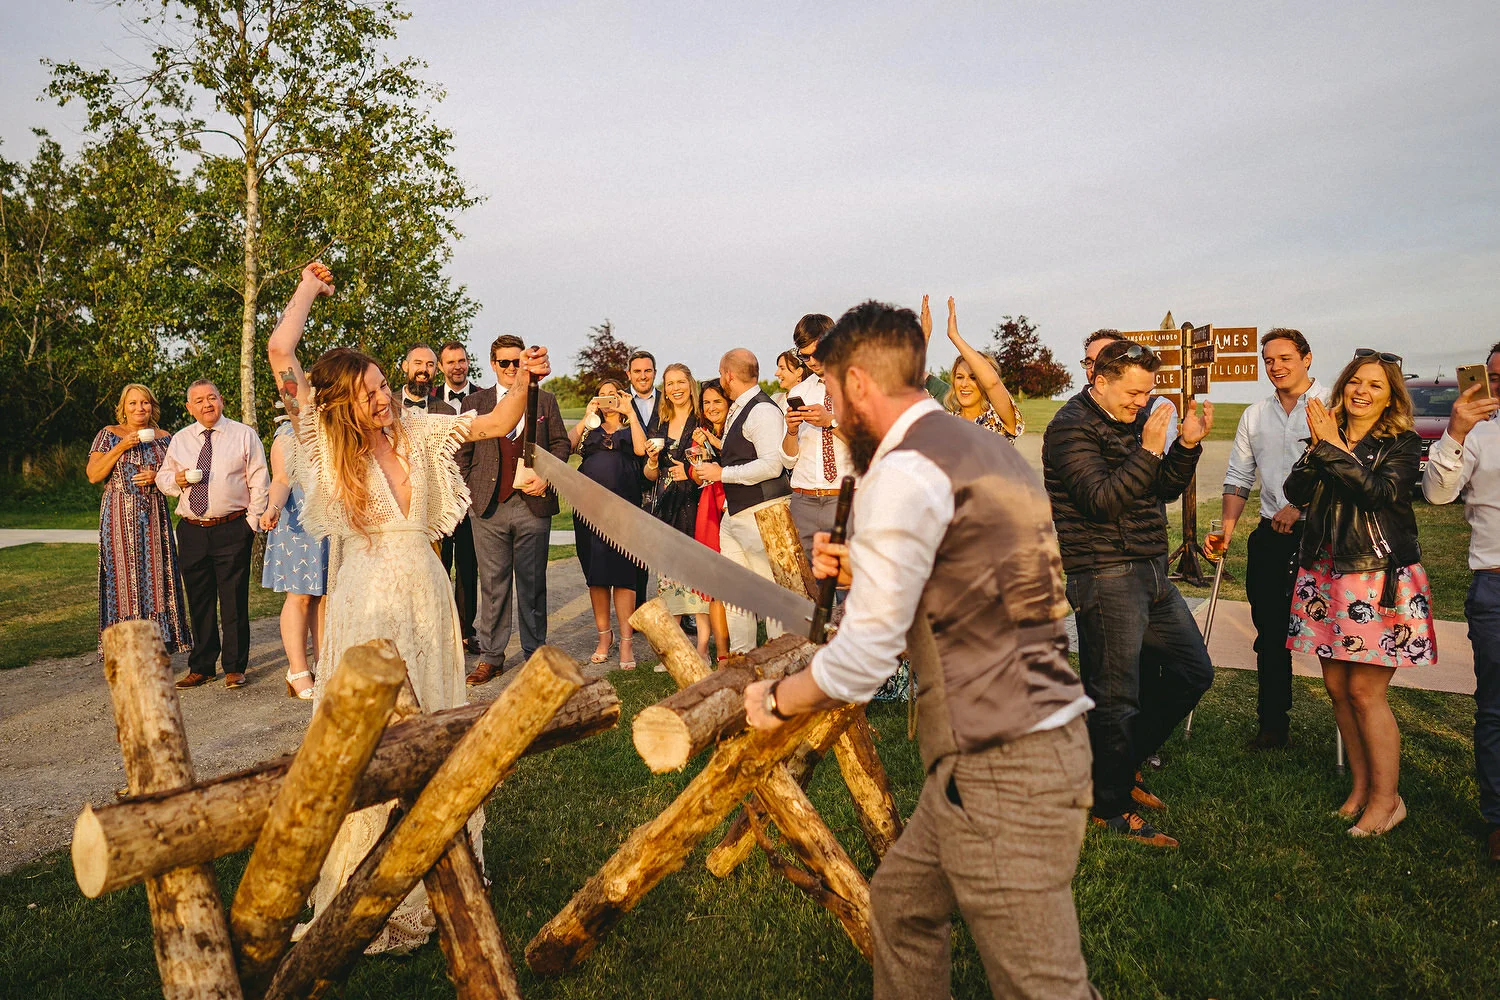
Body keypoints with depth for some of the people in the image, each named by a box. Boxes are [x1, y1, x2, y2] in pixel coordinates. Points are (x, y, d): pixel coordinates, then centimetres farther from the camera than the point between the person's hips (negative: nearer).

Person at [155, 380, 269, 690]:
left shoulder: (244, 435, 1)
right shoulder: (179, 440, 12)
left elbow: (259, 482, 0)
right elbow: (162, 477, 20)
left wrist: (253, 521, -7)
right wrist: (176, 481, -4)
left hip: (232, 530, -4)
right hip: (192, 531, 4)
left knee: (234, 600, -1)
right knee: (198, 601, 10)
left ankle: (235, 668, 10)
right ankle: (201, 667, 21)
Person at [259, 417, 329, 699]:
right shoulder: (288, 435, -2)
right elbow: (281, 481, -11)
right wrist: (274, 507, -28)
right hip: (299, 523, -6)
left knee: (326, 594, 6)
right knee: (300, 596, -5)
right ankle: (298, 671, -1)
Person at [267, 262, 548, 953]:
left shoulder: (416, 430, 7)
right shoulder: (326, 442, -4)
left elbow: (497, 424, 12)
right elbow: (280, 351, -13)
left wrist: (523, 380, -6)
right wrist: (309, 289, 2)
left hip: (429, 593, 4)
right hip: (367, 602, -4)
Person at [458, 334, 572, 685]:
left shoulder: (545, 401, 12)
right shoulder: (474, 402, 11)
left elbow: (561, 443, 10)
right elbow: (462, 452, 10)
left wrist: (546, 477, -5)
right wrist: (469, 492, 0)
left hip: (534, 503, 0)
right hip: (488, 507, 0)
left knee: (533, 583, 6)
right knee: (493, 584, 4)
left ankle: (534, 654, 17)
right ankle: (491, 657, 14)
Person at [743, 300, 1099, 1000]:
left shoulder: (906, 471, -16)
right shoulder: (985, 449, 13)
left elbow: (860, 665, -16)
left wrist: (774, 699, 2)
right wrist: (866, 568, 18)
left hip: (1001, 770, -10)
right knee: (899, 902, 22)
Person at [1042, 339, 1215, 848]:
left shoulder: (1133, 419, 14)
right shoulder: (1071, 428, -12)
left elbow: (1165, 490, 15)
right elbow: (1102, 500, -22)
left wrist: (1188, 444, 1)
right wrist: (1149, 450, -23)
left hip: (1150, 572, 9)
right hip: (1106, 575, -9)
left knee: (1193, 670, 14)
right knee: (1116, 696, -1)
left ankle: (1123, 764, 27)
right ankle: (1111, 807, 15)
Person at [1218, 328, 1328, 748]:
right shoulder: (1254, 415, 14)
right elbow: (1239, 477, 15)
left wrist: (1300, 507, -18)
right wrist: (1228, 526, 4)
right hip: (1271, 536, 5)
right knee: (1270, 632, 7)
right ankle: (1272, 723, 17)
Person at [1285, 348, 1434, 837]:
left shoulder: (1402, 443, -2)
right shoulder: (1325, 435, 10)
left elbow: (1383, 493, -20)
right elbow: (1296, 493, -2)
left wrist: (1336, 450, -17)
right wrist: (1318, 447, -14)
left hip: (1380, 577, -5)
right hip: (1326, 575, 5)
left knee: (1365, 691, -5)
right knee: (1336, 685, 9)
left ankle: (1386, 799, 11)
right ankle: (1361, 786, 24)